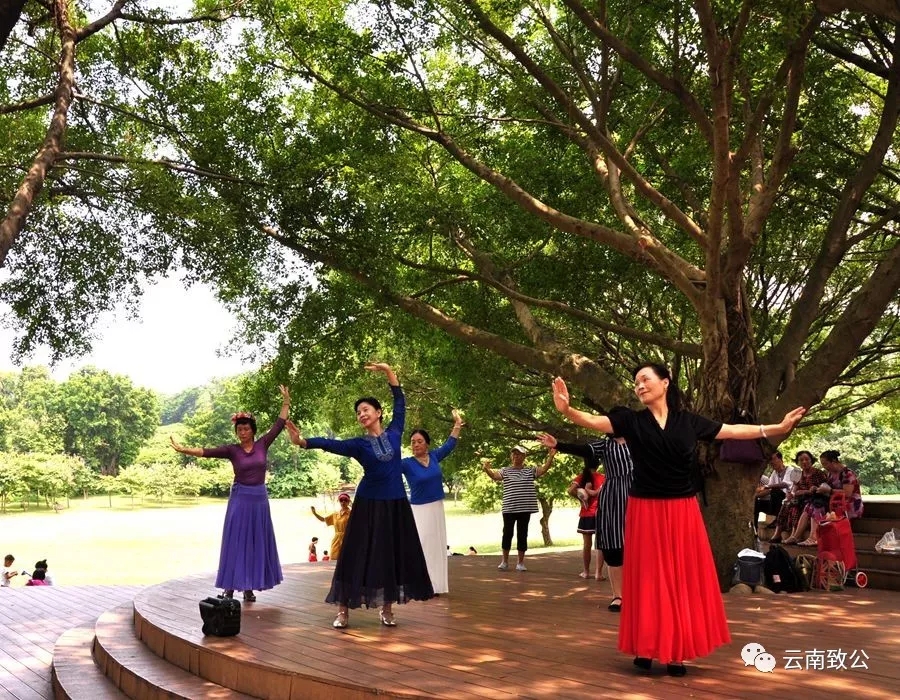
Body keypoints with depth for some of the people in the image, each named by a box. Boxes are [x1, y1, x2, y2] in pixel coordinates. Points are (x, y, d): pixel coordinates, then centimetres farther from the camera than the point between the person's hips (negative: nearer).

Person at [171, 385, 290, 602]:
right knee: (236, 541, 0)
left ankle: (249, 587, 14)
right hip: (240, 499, -2)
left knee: (256, 542, 6)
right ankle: (230, 587, 4)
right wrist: (184, 449, -21)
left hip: (260, 499, 2)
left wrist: (286, 403, -1)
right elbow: (207, 451, -11)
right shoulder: (232, 450, -3)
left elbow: (278, 425, 2)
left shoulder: (262, 445, 2)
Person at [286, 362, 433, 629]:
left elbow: (400, 401, 9)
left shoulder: (394, 432, 3)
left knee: (394, 554, 5)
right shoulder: (359, 444, -2)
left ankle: (387, 609, 17)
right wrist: (303, 441, -34)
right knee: (358, 555, -2)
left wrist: (388, 371, 3)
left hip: (396, 504, 2)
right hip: (369, 504, -2)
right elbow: (331, 444, -17)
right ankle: (343, 611, 3)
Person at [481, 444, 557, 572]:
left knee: (522, 535, 6)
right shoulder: (505, 471, 3)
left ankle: (520, 562, 14)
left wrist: (551, 457, -22)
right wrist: (486, 469, -36)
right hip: (509, 508, -1)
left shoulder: (530, 471, 7)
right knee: (507, 533, 3)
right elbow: (495, 475, -14)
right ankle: (505, 561, 17)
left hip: (525, 508, 1)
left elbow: (544, 469, -7)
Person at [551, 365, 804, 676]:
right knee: (649, 579, 3)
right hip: (646, 512, -2)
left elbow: (733, 431, 9)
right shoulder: (632, 420, -1)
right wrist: (566, 410, -33)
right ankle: (644, 648, 14)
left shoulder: (688, 421, 4)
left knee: (683, 580, 5)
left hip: (683, 512, 2)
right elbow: (593, 421, -14)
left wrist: (779, 427, 7)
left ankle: (676, 653, 14)